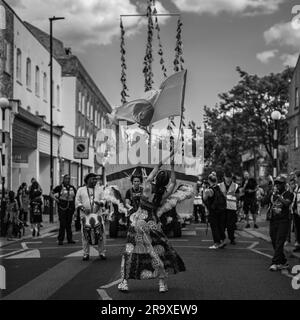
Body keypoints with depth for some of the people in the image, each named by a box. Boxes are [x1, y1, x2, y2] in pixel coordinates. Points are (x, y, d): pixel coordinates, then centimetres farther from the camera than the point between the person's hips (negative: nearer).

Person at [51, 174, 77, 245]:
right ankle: (60, 240, -1)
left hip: (70, 207, 4)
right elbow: (51, 194, 3)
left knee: (69, 224, 10)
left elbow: (76, 196, 24)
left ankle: (70, 239, 16)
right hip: (62, 207, -4)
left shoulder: (72, 188, 12)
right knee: (62, 224, -7)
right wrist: (56, 200, -11)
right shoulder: (60, 187, 0)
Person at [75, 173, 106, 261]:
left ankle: (102, 252, 4)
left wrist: (99, 202, -12)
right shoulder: (81, 190, 10)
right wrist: (83, 208, -12)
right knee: (85, 235, -2)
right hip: (85, 215, -1)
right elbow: (77, 202, 4)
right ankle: (86, 253, 8)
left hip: (97, 214, 1)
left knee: (101, 233, -5)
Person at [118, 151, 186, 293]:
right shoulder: (165, 194, -7)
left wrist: (159, 164, 18)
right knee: (160, 251, 11)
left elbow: (150, 177, 10)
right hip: (152, 224, 1)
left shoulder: (148, 188, -12)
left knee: (131, 251, 5)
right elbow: (173, 182, 11)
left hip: (138, 222, -1)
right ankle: (162, 284, 9)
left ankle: (124, 282, 4)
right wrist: (172, 166, 13)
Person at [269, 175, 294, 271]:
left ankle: (275, 263, -12)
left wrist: (278, 196, -24)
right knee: (274, 243, 8)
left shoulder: (288, 194, -1)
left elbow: (287, 203, -20)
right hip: (273, 220, 6)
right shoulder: (272, 194, 15)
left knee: (279, 243, -11)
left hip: (283, 221, -6)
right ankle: (283, 262, 19)